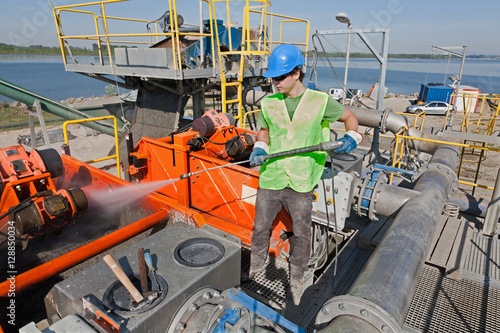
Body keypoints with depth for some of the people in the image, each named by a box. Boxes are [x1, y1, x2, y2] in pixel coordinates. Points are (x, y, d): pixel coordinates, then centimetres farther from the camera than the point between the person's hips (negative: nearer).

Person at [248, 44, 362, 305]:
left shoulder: (319, 102, -5)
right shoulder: (268, 104, 2)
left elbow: (349, 116, 9)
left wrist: (352, 137, -11)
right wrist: (259, 149, -10)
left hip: (301, 184, -2)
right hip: (270, 180, 3)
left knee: (301, 234, 12)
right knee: (261, 227, 17)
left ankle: (297, 280, 36)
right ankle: (256, 265, 45)